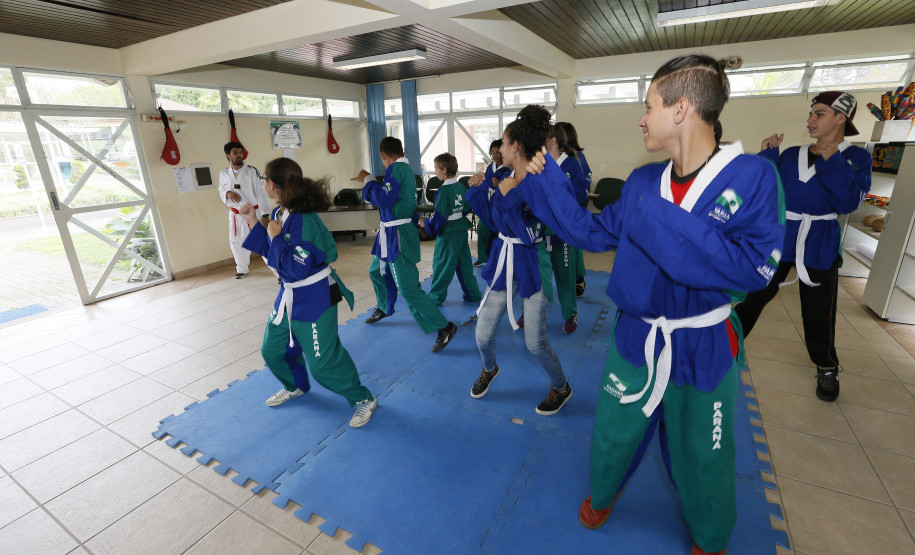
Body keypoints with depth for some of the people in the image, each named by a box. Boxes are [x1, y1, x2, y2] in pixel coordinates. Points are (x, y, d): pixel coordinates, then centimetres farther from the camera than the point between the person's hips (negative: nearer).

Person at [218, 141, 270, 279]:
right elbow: (221, 192, 13)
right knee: (236, 242, 17)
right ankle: (242, 269, 39)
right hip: (236, 215, 5)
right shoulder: (224, 174, 2)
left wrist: (265, 214, -17)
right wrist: (228, 193, -12)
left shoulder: (252, 171, -10)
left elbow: (261, 193, -13)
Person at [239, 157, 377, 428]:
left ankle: (364, 399, 17)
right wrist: (254, 224, 9)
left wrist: (275, 237, -21)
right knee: (272, 350, 23)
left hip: (314, 299, -10)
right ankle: (293, 387, 50)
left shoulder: (304, 222, -26)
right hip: (289, 295, 10)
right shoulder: (282, 215, 4)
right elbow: (273, 252, 16)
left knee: (323, 362, -4)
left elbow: (294, 269, -28)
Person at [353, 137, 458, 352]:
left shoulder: (396, 169, -16)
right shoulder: (405, 169, 12)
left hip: (398, 235, -10)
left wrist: (368, 179, -10)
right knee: (376, 271, 27)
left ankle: (444, 327, -5)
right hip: (391, 233, 10)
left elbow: (384, 199, -24)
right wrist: (369, 181, 24)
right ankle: (384, 308, 50)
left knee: (408, 289, -11)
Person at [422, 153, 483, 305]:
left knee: (441, 264, 4)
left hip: (448, 234, -8)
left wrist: (427, 224, -5)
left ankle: (436, 297, 15)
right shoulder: (461, 187, 5)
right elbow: (468, 207, 13)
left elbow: (440, 217, -20)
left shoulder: (444, 191, -18)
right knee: (464, 264, 16)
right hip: (462, 229, 8)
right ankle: (473, 294, 24)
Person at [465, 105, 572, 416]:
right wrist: (479, 190, 3)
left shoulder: (543, 182, -16)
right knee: (483, 335, 11)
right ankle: (489, 370, 46)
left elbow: (530, 234, -25)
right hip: (504, 261, 6)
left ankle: (561, 388, 35)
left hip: (532, 265, -6)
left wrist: (508, 199, -30)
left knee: (534, 343, 5)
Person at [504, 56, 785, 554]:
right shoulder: (643, 182, -3)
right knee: (613, 435, 21)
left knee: (701, 462, 20)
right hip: (634, 339, 3)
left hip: (702, 350, -3)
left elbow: (755, 267, -25)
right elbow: (593, 231, 4)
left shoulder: (751, 176, -16)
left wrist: (663, 221, -30)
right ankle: (602, 495, 55)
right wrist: (535, 188, 2)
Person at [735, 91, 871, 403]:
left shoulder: (855, 157, -2)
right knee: (754, 297, 3)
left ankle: (827, 368, 31)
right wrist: (767, 154, -5)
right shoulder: (791, 155, 6)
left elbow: (848, 203, -15)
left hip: (818, 246, -2)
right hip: (779, 237, 2)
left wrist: (832, 161, -18)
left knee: (818, 313, 7)